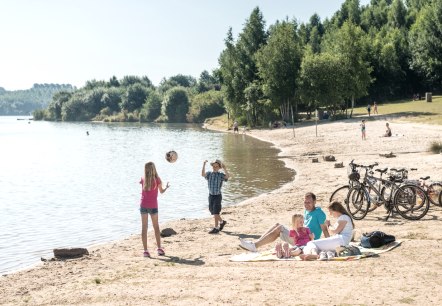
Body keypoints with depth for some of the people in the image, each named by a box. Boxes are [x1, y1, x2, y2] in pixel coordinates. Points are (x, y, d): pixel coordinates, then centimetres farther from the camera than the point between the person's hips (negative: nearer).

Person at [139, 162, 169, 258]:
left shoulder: (143, 179, -2)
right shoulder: (157, 180, -6)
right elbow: (161, 191, 6)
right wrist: (166, 187, 25)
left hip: (143, 205, 1)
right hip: (153, 206, -1)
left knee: (144, 227, 4)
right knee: (156, 226, 15)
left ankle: (145, 250, 0)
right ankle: (159, 248, 14)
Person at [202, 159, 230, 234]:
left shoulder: (221, 175, -9)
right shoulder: (209, 174, 0)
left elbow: (227, 176, -29)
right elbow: (203, 174, -20)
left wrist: (225, 169, -43)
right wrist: (204, 165, -31)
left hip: (217, 195, -5)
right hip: (211, 195, 5)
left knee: (216, 212, -6)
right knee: (213, 212, 14)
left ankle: (216, 228, 3)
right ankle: (222, 222, 35)